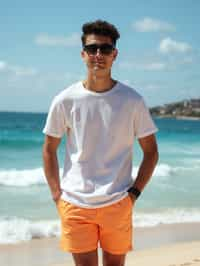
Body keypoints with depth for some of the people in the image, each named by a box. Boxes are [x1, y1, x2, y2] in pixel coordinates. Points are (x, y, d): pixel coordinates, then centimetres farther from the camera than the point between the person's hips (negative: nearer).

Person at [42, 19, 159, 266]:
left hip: (118, 203, 0)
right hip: (75, 204, 0)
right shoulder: (65, 101, -2)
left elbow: (151, 151, 5)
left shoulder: (132, 100, -2)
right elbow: (49, 149, 8)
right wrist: (56, 195, 2)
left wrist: (134, 193, -2)